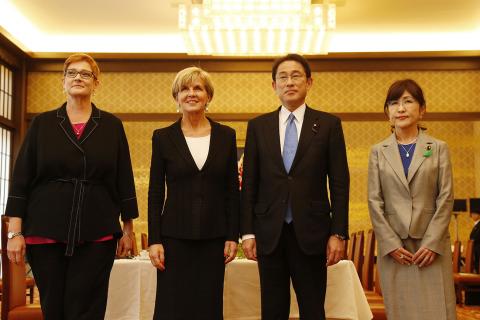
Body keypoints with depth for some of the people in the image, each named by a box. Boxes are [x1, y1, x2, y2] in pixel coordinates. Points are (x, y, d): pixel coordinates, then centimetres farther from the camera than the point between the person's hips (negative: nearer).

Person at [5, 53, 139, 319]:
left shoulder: (111, 125, 6)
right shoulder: (42, 123, 6)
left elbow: (124, 180, 7)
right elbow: (21, 178, 3)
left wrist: (128, 230, 6)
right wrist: (15, 231, -4)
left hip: (96, 234, 0)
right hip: (46, 231, 1)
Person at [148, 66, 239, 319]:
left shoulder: (226, 135, 4)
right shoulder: (162, 137, 1)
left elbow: (232, 190, 6)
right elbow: (155, 192, 1)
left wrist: (233, 236, 1)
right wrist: (154, 240, -4)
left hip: (213, 236, 1)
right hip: (175, 235, -1)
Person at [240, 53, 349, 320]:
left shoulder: (329, 125, 2)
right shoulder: (257, 126, 7)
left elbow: (339, 183, 0)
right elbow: (249, 183, 6)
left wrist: (338, 233, -5)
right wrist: (247, 232, 1)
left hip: (311, 232, -1)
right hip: (269, 233, 2)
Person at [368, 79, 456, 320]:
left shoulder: (438, 148, 6)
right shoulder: (378, 152, 8)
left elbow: (445, 198, 0)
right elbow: (374, 202, 3)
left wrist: (432, 242, -9)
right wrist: (391, 243, -6)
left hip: (432, 245, -1)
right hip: (393, 246, 1)